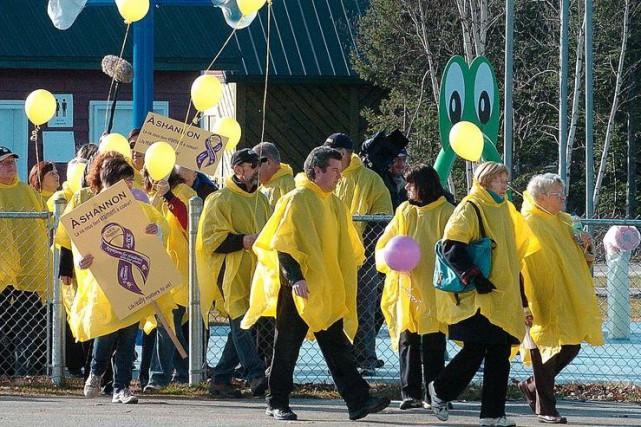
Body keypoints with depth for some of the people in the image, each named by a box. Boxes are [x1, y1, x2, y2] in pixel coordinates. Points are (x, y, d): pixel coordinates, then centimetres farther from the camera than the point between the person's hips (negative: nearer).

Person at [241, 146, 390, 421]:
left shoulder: (335, 205, 14)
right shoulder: (296, 200, -9)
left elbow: (346, 249, 22)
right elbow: (282, 243, -14)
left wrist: (343, 282, 17)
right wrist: (294, 277, -22)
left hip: (329, 292, 7)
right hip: (299, 290, -7)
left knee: (338, 347, 1)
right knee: (287, 347, 2)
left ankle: (358, 401, -5)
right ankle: (277, 404, 11)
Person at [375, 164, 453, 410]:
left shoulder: (446, 214, 1)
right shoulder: (405, 212, 14)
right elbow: (383, 247, 13)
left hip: (434, 291, -4)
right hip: (407, 288, 4)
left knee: (433, 344, -2)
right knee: (407, 341, 0)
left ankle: (433, 395, 2)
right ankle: (410, 394, 2)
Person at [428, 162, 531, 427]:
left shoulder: (504, 210, 18)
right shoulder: (470, 208, -7)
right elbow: (451, 247, -17)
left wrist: (519, 290, 23)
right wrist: (473, 278, -23)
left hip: (503, 297, 8)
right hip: (477, 298, -8)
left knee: (500, 354, 2)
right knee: (475, 350, -9)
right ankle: (441, 390, 14)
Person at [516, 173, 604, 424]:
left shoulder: (561, 223, 15)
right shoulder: (528, 225, -11)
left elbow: (579, 260, 24)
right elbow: (523, 267, -17)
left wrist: (584, 246, 1)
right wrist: (528, 306, -24)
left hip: (568, 301, 8)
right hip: (544, 303, -8)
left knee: (572, 347, 7)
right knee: (544, 350, -3)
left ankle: (532, 386, 25)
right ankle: (545, 408, 5)